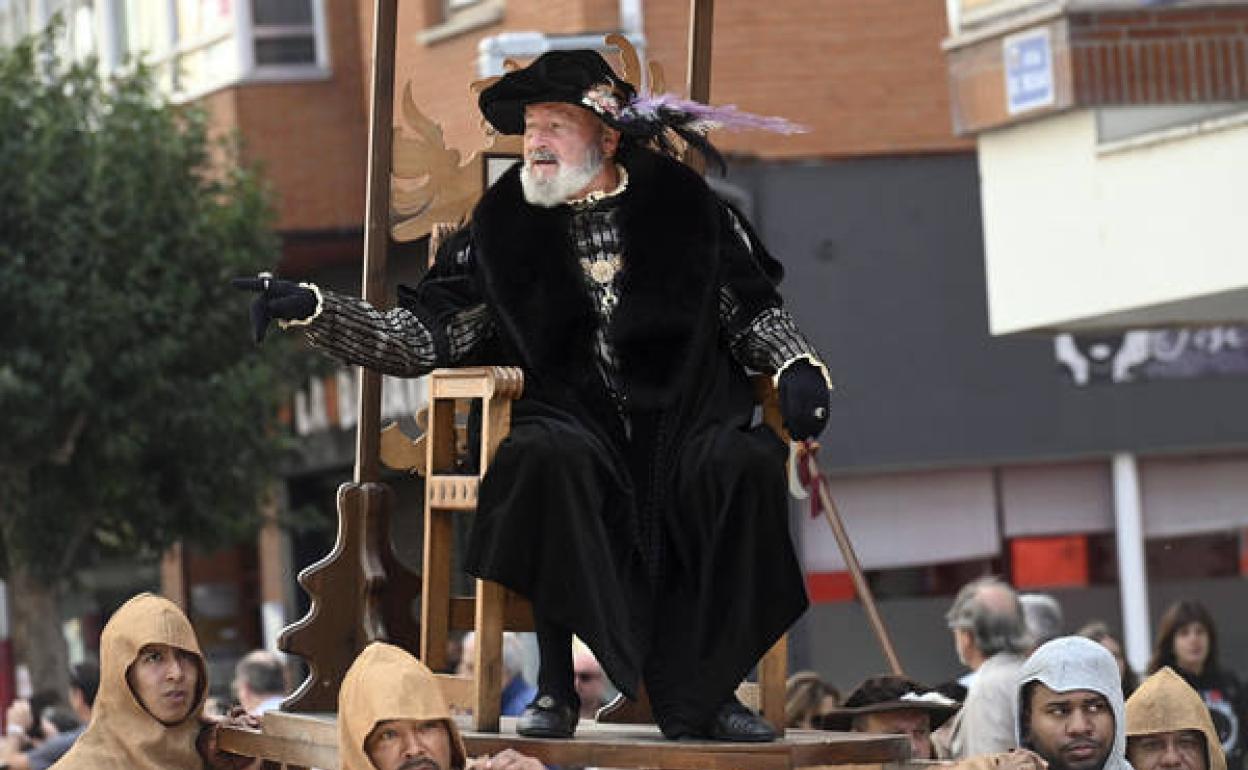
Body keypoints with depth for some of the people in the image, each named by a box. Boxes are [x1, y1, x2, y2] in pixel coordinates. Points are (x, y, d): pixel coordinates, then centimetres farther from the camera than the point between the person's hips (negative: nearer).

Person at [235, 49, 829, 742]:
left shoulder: (686, 206, 10)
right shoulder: (503, 225, 10)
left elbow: (754, 309, 15)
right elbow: (423, 337, 5)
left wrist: (796, 367, -5)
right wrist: (311, 310, -6)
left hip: (685, 416, 1)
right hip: (574, 418, -1)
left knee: (747, 465, -32)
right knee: (549, 457, -37)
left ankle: (699, 691, -19)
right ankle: (556, 689, -26)